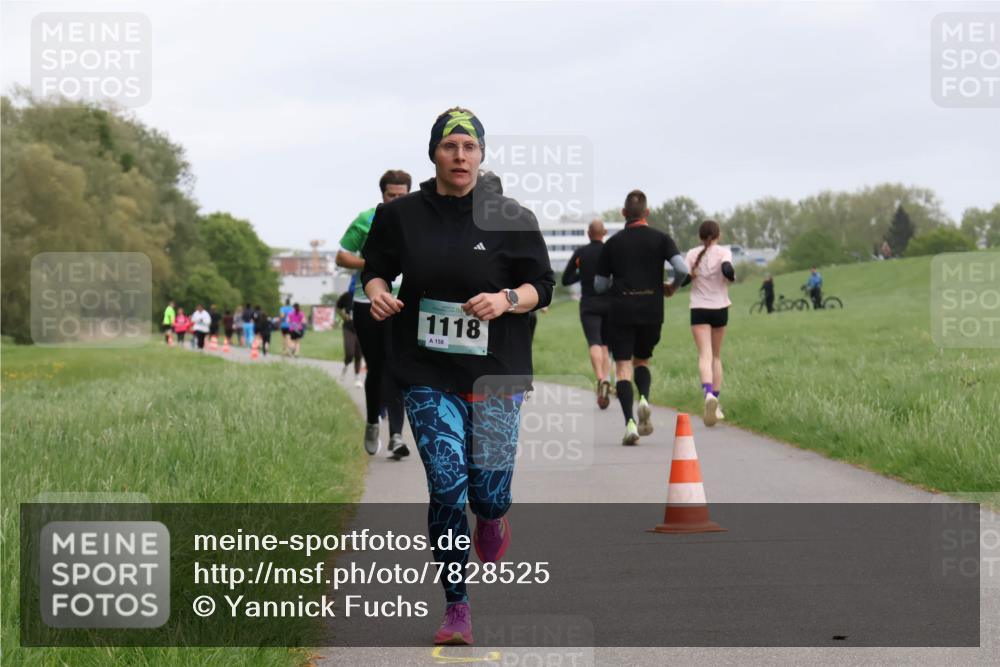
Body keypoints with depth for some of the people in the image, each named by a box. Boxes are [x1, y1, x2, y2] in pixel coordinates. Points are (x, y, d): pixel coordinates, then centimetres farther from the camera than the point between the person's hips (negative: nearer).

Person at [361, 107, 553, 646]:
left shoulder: (510, 218, 0)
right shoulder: (401, 216, 4)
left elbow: (542, 285, 4)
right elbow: (375, 268, 18)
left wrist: (506, 299, -16)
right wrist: (378, 291, -5)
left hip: (495, 373, 0)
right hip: (428, 374, 0)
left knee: (488, 494, 0)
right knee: (447, 484, -12)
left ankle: (491, 519, 41)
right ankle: (456, 609, 2)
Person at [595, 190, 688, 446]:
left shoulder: (612, 243, 4)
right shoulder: (660, 238, 2)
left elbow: (599, 285, 7)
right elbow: (682, 269, -11)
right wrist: (672, 287, 9)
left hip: (621, 311, -1)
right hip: (652, 311, 1)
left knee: (623, 366, -1)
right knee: (642, 361, 20)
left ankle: (629, 422, -17)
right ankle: (644, 399, -9)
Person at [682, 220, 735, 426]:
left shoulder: (693, 254, 0)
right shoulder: (723, 252, -3)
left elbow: (683, 278, -6)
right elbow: (727, 270, -21)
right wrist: (732, 276, 1)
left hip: (699, 310, -1)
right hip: (720, 309, 1)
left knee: (705, 356, -10)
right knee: (717, 356, 16)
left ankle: (709, 393, -36)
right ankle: (715, 399, 15)